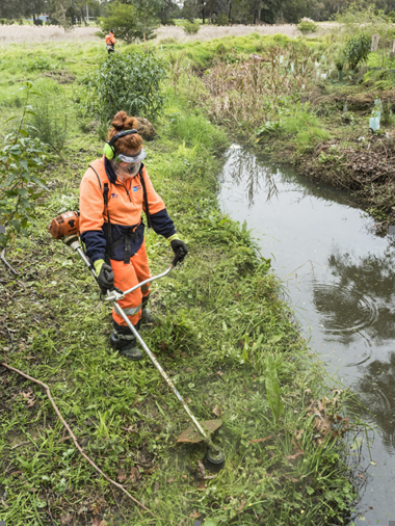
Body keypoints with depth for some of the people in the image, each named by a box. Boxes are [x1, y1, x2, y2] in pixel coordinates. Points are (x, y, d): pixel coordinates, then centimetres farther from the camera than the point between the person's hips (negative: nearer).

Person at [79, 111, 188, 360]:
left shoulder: (138, 169, -7)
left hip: (135, 238, 6)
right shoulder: (95, 178, -25)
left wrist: (173, 237, 2)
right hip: (112, 245, -6)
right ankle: (122, 340, 29)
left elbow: (154, 205, 2)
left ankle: (140, 313, 59)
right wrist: (99, 263, -33)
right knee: (129, 296, 2)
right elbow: (90, 225, -26)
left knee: (143, 282, 26)